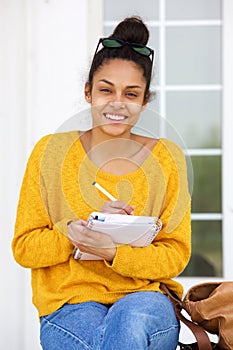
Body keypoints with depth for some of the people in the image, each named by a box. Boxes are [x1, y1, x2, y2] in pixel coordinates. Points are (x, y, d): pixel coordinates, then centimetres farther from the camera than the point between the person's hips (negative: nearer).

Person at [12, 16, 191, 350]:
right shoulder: (51, 152, 4)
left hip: (146, 300, 1)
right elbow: (24, 248, 3)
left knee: (132, 319, -35)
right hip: (70, 302, 0)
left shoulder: (166, 157, 5)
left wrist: (113, 252, -18)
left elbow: (175, 256, 2)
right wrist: (78, 230, -16)